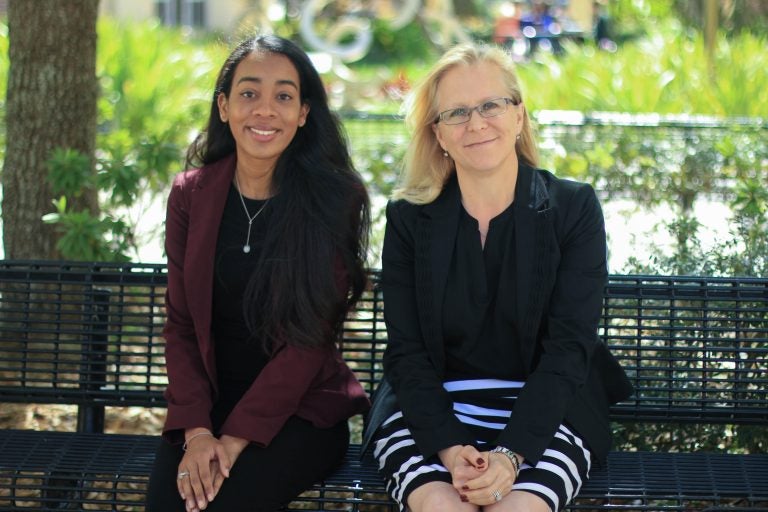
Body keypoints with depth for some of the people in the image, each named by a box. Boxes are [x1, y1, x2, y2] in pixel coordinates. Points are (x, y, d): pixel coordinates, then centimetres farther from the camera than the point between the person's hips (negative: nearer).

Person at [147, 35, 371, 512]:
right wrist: (197, 430, -12)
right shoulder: (191, 195, 4)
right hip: (208, 402, 3)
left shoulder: (333, 199, -6)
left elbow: (311, 338, -9)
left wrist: (237, 436, -17)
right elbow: (180, 326, 3)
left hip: (304, 407, -3)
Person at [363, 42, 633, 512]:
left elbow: (568, 347, -7)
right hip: (430, 408, 1)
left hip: (545, 409, 0)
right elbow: (407, 350, -1)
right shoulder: (409, 218, 4)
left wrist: (512, 454, -20)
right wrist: (448, 447, -19)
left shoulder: (574, 208, 0)